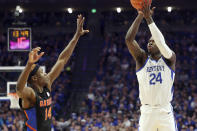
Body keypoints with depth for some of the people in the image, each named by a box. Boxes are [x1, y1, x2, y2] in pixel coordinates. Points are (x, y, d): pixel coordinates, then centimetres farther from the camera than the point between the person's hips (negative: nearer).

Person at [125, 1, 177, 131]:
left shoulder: (169, 59, 3)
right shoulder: (142, 58, 6)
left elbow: (161, 42, -18)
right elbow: (129, 39, -9)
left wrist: (149, 18, -21)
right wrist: (140, 15, -15)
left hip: (165, 111, -1)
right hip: (147, 111, 1)